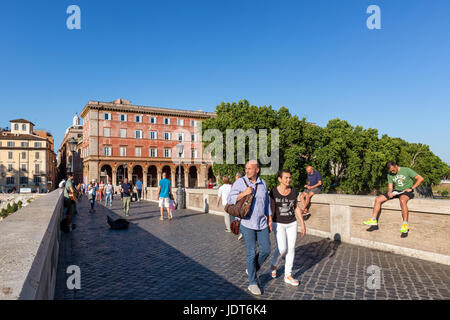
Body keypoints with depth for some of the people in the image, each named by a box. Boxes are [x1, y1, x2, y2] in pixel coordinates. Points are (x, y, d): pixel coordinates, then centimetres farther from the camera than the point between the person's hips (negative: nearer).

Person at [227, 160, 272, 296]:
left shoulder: (262, 183, 6)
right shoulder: (240, 182, -8)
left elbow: (266, 202, 14)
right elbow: (230, 199, -12)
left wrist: (269, 219, 14)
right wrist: (244, 193, -25)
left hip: (261, 223, 4)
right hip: (247, 223, -4)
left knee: (265, 250, 5)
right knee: (251, 253, 0)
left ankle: (252, 269, 33)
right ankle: (252, 283, 16)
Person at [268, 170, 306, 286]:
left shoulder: (294, 191, -3)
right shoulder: (273, 192, -13)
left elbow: (296, 208, 5)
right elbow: (270, 210, -9)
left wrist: (303, 224, 3)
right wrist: (269, 225, -16)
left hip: (292, 223, 4)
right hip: (278, 224, -3)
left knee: (291, 248, 3)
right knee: (282, 248, -10)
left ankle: (288, 276, 15)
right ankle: (274, 265, 21)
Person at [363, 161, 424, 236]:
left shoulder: (407, 170, -6)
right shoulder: (390, 174, 9)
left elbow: (420, 179, -8)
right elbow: (390, 186, 9)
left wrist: (411, 188, -15)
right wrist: (389, 192, -14)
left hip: (406, 191, -6)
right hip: (396, 191, 6)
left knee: (402, 200, -41)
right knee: (378, 199, -10)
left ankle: (405, 225, -39)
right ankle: (373, 220, -6)